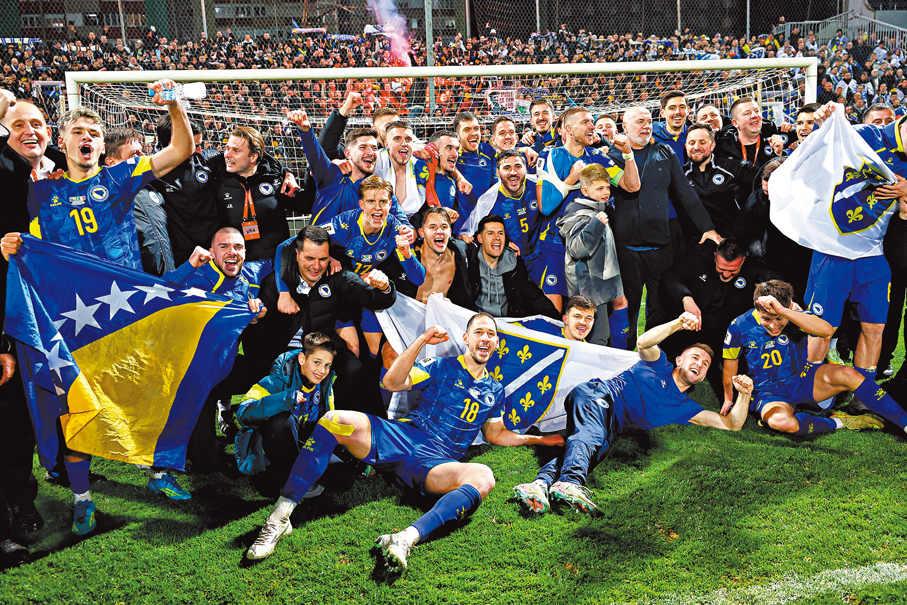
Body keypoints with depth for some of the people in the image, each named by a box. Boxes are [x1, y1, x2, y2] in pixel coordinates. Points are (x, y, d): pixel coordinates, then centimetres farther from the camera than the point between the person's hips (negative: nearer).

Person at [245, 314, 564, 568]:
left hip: (435, 464, 1)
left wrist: (539, 439, 24)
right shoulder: (441, 367, 13)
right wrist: (421, 341, -6)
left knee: (483, 477, -34)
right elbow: (392, 382, 0)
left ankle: (407, 538, -53)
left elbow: (496, 435, 30)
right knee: (333, 420, -26)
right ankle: (281, 516, -25)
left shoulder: (495, 391, 22)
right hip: (400, 437, -1)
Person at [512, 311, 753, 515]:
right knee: (589, 434, -37)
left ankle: (544, 482, -55)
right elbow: (644, 342, -7)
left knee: (594, 451, -29)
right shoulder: (660, 365, 16)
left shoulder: (685, 408, 26)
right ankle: (570, 481, -65)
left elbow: (731, 424, 22)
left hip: (612, 428, 4)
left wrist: (744, 395, 4)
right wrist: (678, 323, -18)